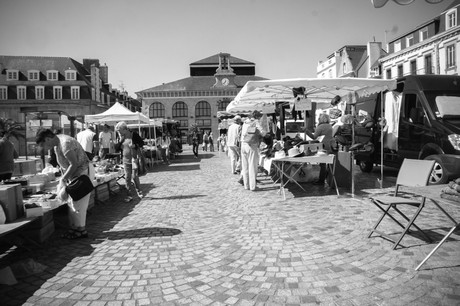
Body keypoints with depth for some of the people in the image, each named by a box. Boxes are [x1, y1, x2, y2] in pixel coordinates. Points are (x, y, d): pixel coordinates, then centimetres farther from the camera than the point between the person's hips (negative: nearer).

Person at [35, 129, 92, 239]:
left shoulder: (65, 143, -24)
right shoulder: (56, 145, 9)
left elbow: (74, 164, -24)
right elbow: (64, 163, 14)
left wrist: (64, 178, -14)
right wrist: (63, 176, 3)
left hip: (83, 173, -10)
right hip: (75, 174, 10)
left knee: (77, 203, -3)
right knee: (72, 202, 12)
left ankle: (81, 230, 8)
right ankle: (74, 228, 20)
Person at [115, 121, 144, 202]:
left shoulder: (134, 135, -7)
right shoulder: (121, 138, 9)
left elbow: (142, 143, -5)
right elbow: (116, 148, 8)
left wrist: (134, 145, -21)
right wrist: (120, 140, -7)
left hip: (134, 158, -5)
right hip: (125, 160, 5)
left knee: (134, 176, -5)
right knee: (127, 177, 4)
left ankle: (139, 192, 17)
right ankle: (129, 195, 12)